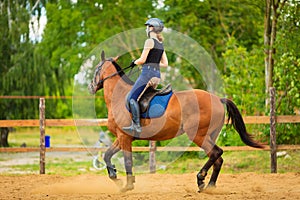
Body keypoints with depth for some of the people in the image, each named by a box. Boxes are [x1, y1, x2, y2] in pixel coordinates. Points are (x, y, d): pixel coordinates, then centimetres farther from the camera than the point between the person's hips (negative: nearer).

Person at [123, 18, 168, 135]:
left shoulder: (150, 41, -9)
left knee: (132, 98, -7)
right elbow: (165, 64, 18)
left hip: (147, 73, -9)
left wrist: (134, 62, 7)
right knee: (137, 97, 16)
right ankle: (134, 125, 12)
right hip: (157, 74, 9)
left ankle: (137, 126, -14)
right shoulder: (161, 44, 16)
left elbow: (142, 60, -12)